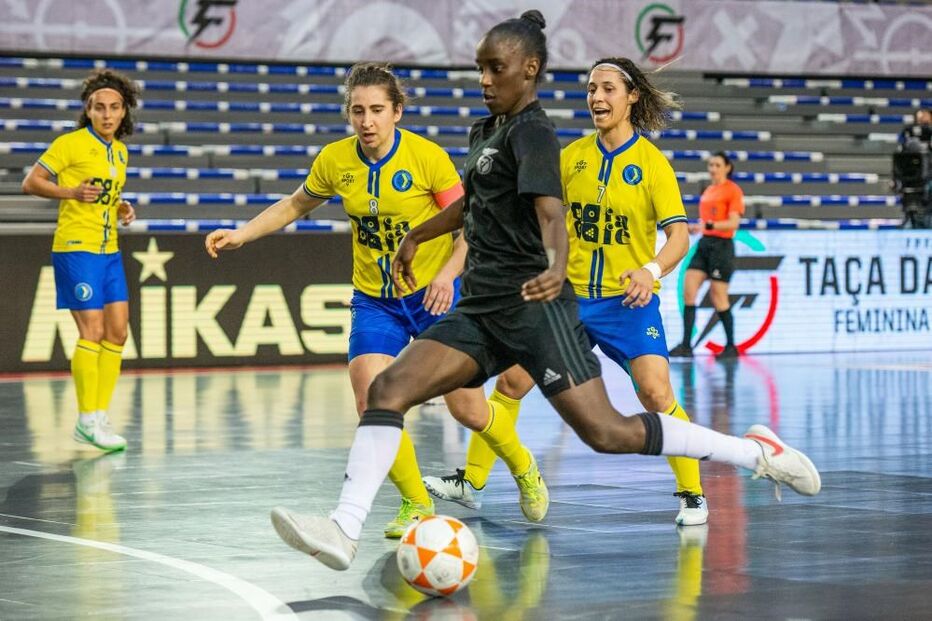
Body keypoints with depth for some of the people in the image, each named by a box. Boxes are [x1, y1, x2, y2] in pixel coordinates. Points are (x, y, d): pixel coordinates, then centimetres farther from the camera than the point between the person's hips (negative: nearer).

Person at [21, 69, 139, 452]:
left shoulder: (120, 152, 13)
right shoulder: (71, 143, -9)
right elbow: (31, 183, -7)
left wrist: (122, 208, 6)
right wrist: (72, 192, -20)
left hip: (109, 251, 8)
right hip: (77, 248, -8)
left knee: (117, 332, 4)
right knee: (92, 332, -10)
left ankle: (99, 416, 12)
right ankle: (87, 420, -3)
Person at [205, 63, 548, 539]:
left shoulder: (428, 157, -16)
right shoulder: (335, 160, -5)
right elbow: (295, 205, 15)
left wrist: (448, 273, -26)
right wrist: (241, 235, 5)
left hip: (433, 295, -3)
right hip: (373, 300, 3)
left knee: (468, 410, 0)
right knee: (372, 405, -15)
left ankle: (524, 468, 33)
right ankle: (416, 503, 6)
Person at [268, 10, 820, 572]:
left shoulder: (531, 133, -10)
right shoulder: (485, 131, 16)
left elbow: (550, 211, -27)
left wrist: (557, 266, -47)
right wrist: (416, 237, 46)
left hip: (531, 306, -8)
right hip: (479, 310, 8)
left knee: (607, 432, -11)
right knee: (388, 388, -10)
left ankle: (758, 452, 4)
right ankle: (345, 531, -16)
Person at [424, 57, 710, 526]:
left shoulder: (651, 162, -8)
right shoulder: (571, 157, 4)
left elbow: (679, 234, -15)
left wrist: (651, 270, -33)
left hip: (628, 300, -4)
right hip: (569, 295, 4)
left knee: (656, 394, -18)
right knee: (511, 382, 3)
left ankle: (691, 495, -1)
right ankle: (471, 482, 16)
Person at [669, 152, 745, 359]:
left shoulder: (733, 190, -6)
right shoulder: (708, 191, 16)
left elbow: (734, 222, -15)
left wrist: (708, 225, -25)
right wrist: (694, 227, 9)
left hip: (721, 246, -7)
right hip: (704, 243, 7)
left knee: (718, 297, -3)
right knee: (688, 289, -5)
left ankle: (731, 346, 10)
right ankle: (686, 345, -6)